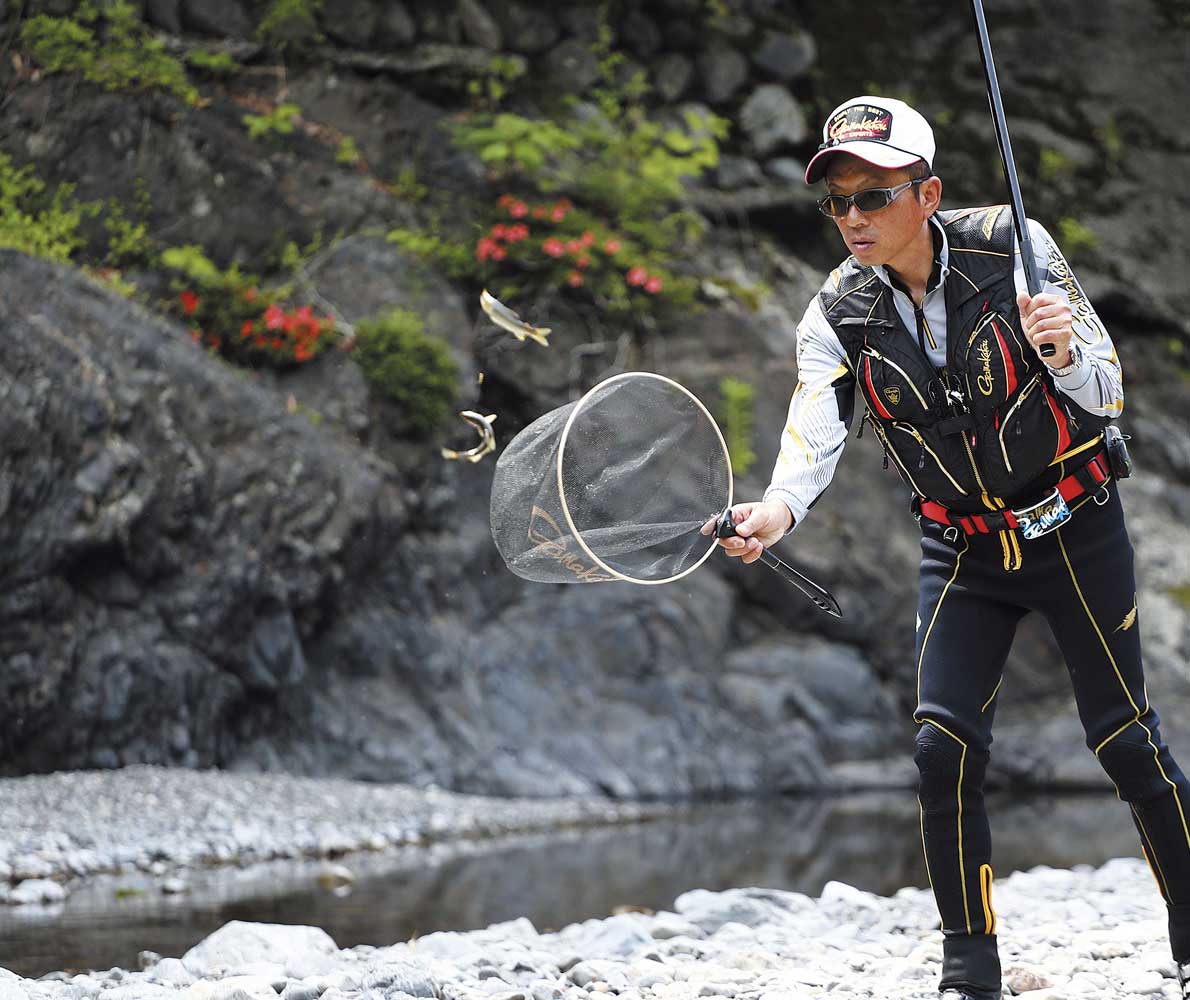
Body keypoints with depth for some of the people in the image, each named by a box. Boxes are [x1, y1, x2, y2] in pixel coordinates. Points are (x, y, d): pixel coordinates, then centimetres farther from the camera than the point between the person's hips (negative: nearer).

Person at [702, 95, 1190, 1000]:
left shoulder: (1010, 246, -16)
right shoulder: (837, 317, -9)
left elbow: (1109, 393, -14)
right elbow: (813, 437, -24)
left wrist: (1065, 353, -37)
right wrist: (776, 510, -46)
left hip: (1076, 526, -2)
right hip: (964, 549, 2)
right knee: (943, 745, -9)